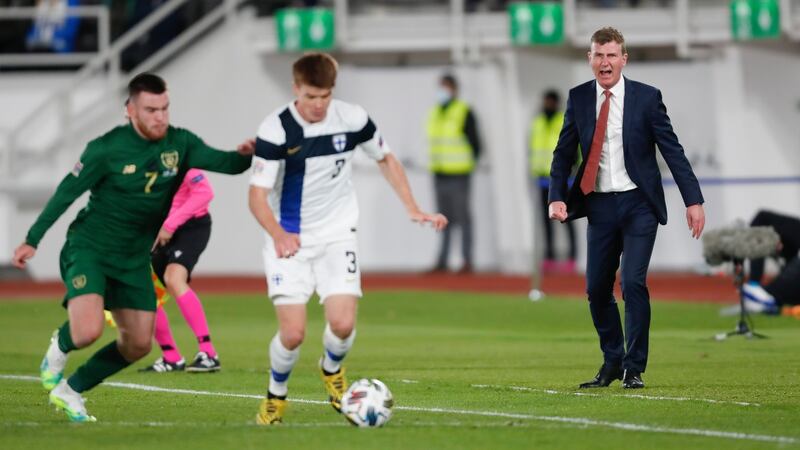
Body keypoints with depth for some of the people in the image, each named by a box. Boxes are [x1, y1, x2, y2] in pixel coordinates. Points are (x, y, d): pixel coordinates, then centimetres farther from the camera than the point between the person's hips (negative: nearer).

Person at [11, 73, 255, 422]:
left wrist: (245, 155, -34)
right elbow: (66, 193, -8)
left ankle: (69, 391, 22)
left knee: (138, 345, 4)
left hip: (134, 259, 5)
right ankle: (59, 347, 13)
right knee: (89, 331, -25)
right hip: (89, 249, -5)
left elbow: (226, 164, -9)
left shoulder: (179, 144, -4)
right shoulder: (106, 149, -16)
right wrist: (32, 240, -8)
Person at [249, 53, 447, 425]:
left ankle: (331, 368, 22)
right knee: (293, 332, -13)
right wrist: (277, 235, -35)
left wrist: (413, 210, 2)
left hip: (337, 236, 2)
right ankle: (276, 395, 17)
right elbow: (257, 194, -17)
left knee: (343, 324, -14)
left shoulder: (352, 119, -8)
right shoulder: (275, 130, -17)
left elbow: (386, 160, 11)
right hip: (290, 240, -2)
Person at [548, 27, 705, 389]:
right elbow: (563, 153, 8)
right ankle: (611, 364, 25)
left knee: (633, 283, -13)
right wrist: (557, 197, -7)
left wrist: (693, 200, -9)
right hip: (600, 206, 3)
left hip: (638, 204, -3)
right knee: (597, 289, 5)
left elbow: (672, 151, -3)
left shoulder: (646, 97, -4)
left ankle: (634, 369, -2)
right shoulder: (578, 98, 4)